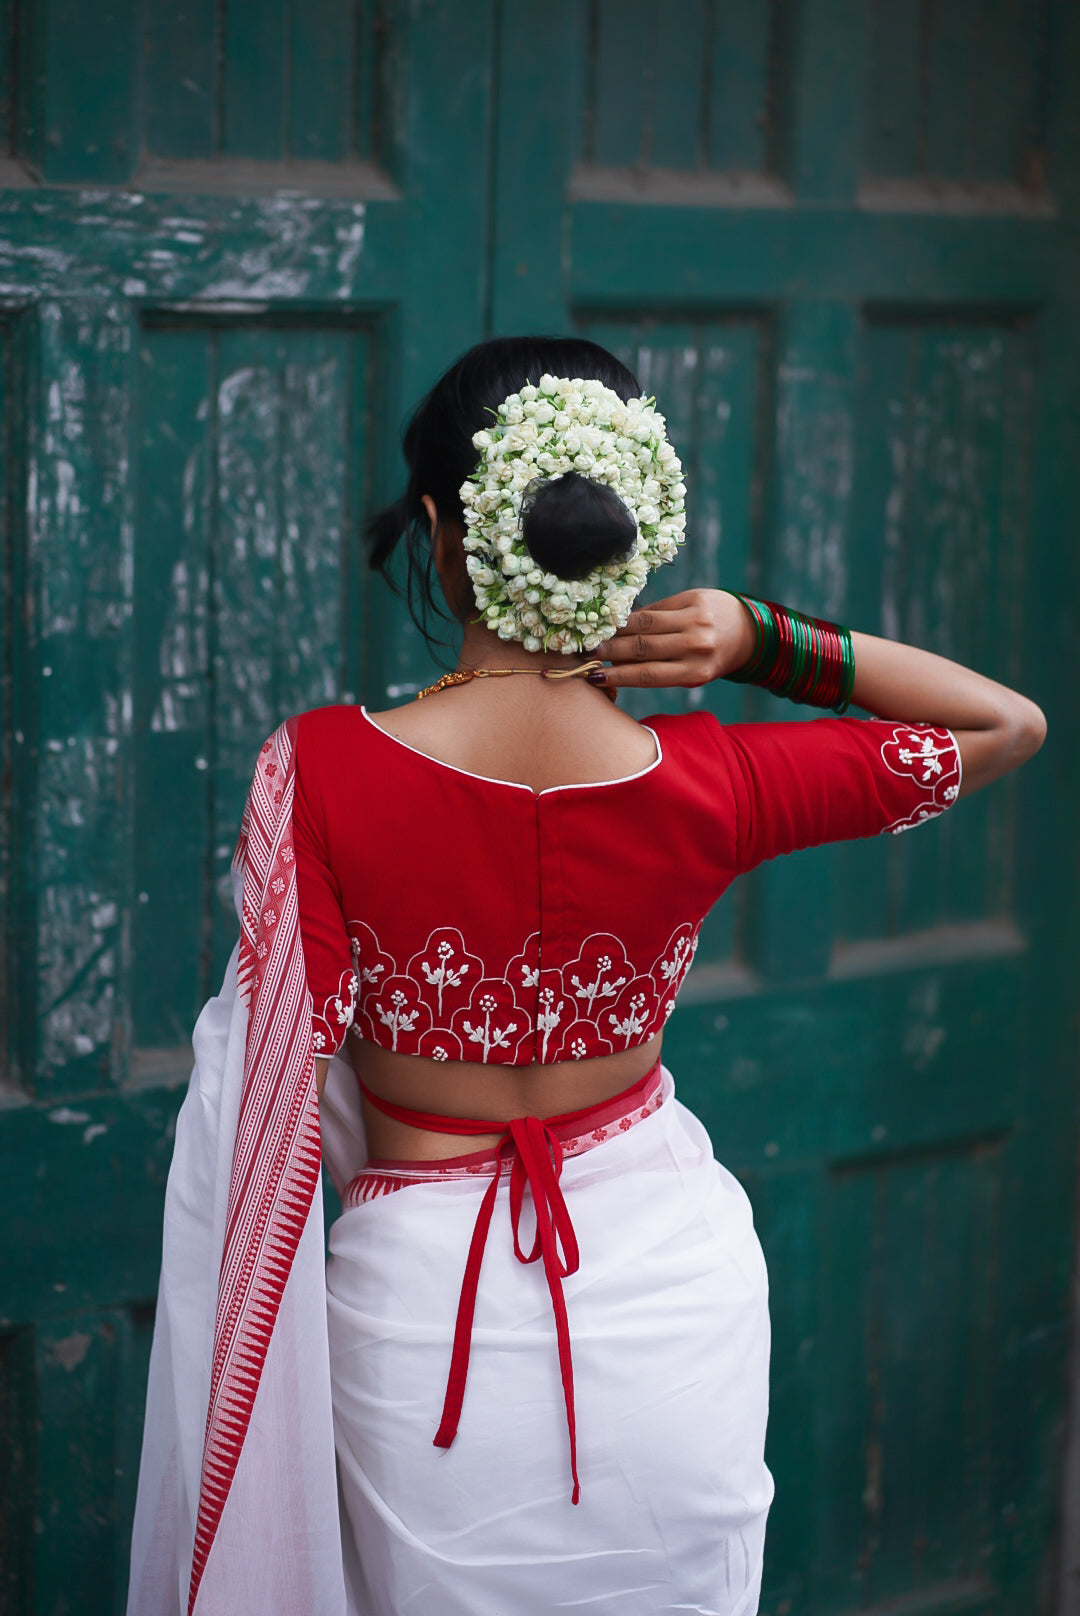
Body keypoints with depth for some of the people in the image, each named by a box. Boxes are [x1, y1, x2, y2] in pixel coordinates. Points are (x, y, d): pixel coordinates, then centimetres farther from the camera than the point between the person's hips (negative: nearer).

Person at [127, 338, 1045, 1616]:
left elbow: (292, 1083, -13)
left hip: (424, 1305, -1)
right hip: (665, 1287, 1)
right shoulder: (703, 789, -15)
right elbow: (1011, 722, -2)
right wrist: (765, 639, -12)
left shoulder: (319, 771, -18)